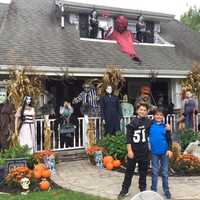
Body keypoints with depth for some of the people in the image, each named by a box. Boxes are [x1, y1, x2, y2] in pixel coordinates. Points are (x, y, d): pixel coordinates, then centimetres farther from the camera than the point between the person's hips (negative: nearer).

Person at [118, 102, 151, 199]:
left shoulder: (148, 122, 1)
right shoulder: (133, 122, -8)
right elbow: (128, 137, -8)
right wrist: (129, 150, -13)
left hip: (144, 151, 3)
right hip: (134, 150, -2)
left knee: (143, 171, 12)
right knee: (129, 171, 6)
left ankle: (143, 189, 26)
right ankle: (124, 190, 16)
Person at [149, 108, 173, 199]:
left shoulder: (165, 126, -1)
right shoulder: (150, 125, -2)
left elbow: (169, 139, 2)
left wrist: (169, 149, -5)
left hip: (164, 152, 0)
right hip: (154, 152, 0)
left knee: (165, 172, 9)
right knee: (155, 172, 8)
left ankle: (166, 190, 19)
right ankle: (153, 190, 18)